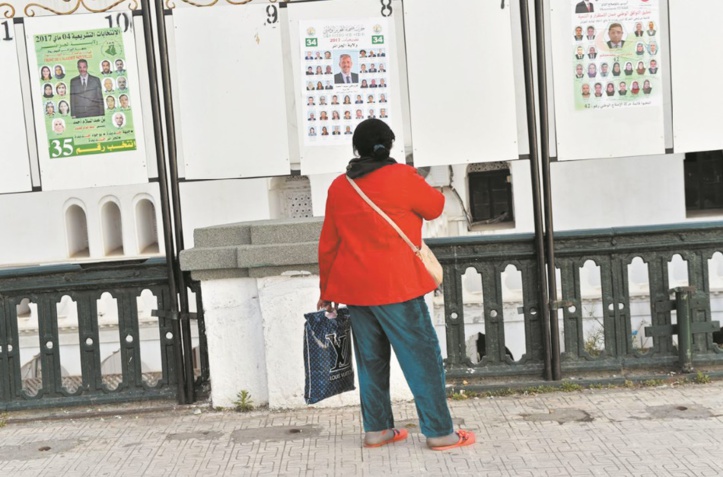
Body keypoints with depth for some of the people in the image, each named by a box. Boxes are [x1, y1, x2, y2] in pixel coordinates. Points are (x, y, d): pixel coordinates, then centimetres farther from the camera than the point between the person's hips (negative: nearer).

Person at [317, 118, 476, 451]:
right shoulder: (402, 177, -7)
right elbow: (436, 207, 8)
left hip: (354, 287, 6)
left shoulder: (338, 187, 7)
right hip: (395, 285, -5)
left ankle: (376, 429, 22)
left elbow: (328, 244, 10)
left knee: (370, 359, 15)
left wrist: (326, 289, 17)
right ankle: (439, 432, 8)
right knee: (422, 357, 3)